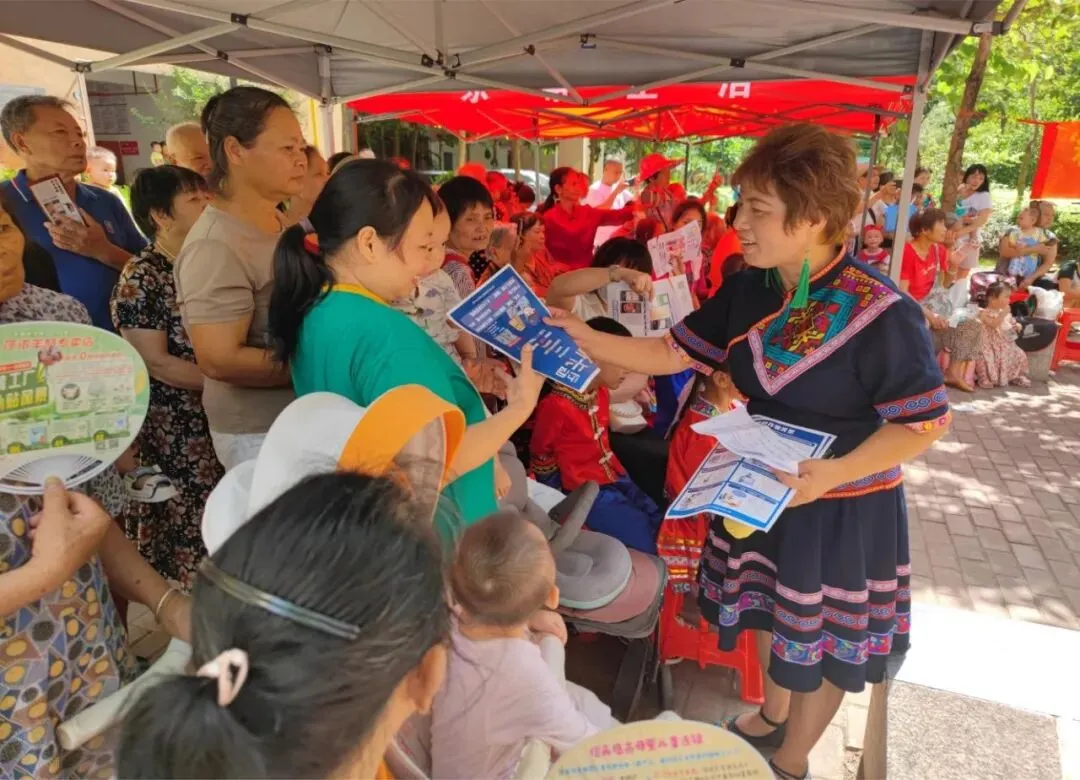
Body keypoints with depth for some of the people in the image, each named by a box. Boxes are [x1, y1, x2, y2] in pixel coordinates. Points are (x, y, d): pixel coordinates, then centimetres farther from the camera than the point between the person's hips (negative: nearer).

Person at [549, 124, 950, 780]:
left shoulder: (881, 313, -26)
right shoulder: (748, 290, -8)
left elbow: (926, 423, -20)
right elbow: (677, 353, -4)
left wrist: (834, 473, -33)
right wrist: (586, 339, -13)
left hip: (842, 509, -5)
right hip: (761, 490, 6)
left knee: (820, 637, 17)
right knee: (772, 613, 26)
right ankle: (773, 716, 56)